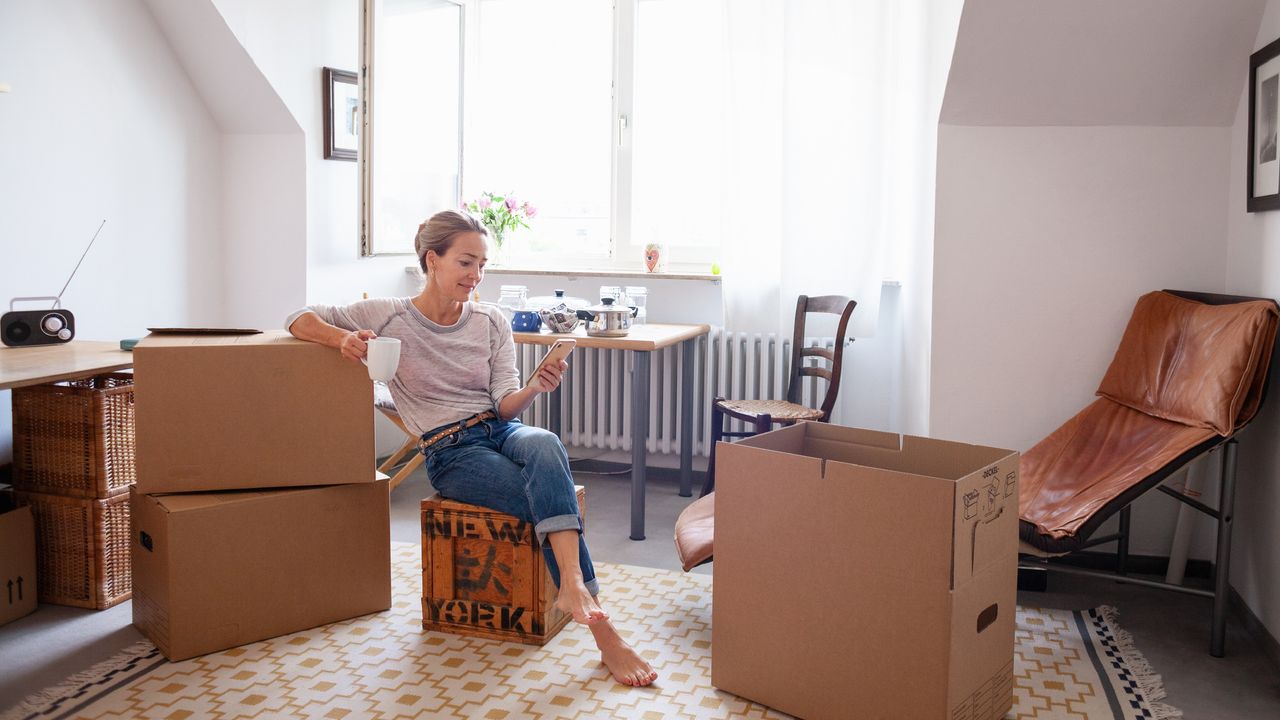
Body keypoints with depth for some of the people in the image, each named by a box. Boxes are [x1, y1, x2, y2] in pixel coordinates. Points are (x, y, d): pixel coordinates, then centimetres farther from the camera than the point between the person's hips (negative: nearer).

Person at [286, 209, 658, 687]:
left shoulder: (492, 322, 8)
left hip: (500, 431, 3)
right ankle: (602, 633, -29)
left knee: (545, 444, -36)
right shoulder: (389, 317, 1)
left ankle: (573, 588, -46)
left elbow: (505, 405, 2)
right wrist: (345, 338, -19)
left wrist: (534, 389, -22)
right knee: (551, 497, -29)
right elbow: (300, 321, 2)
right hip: (451, 452, -3)